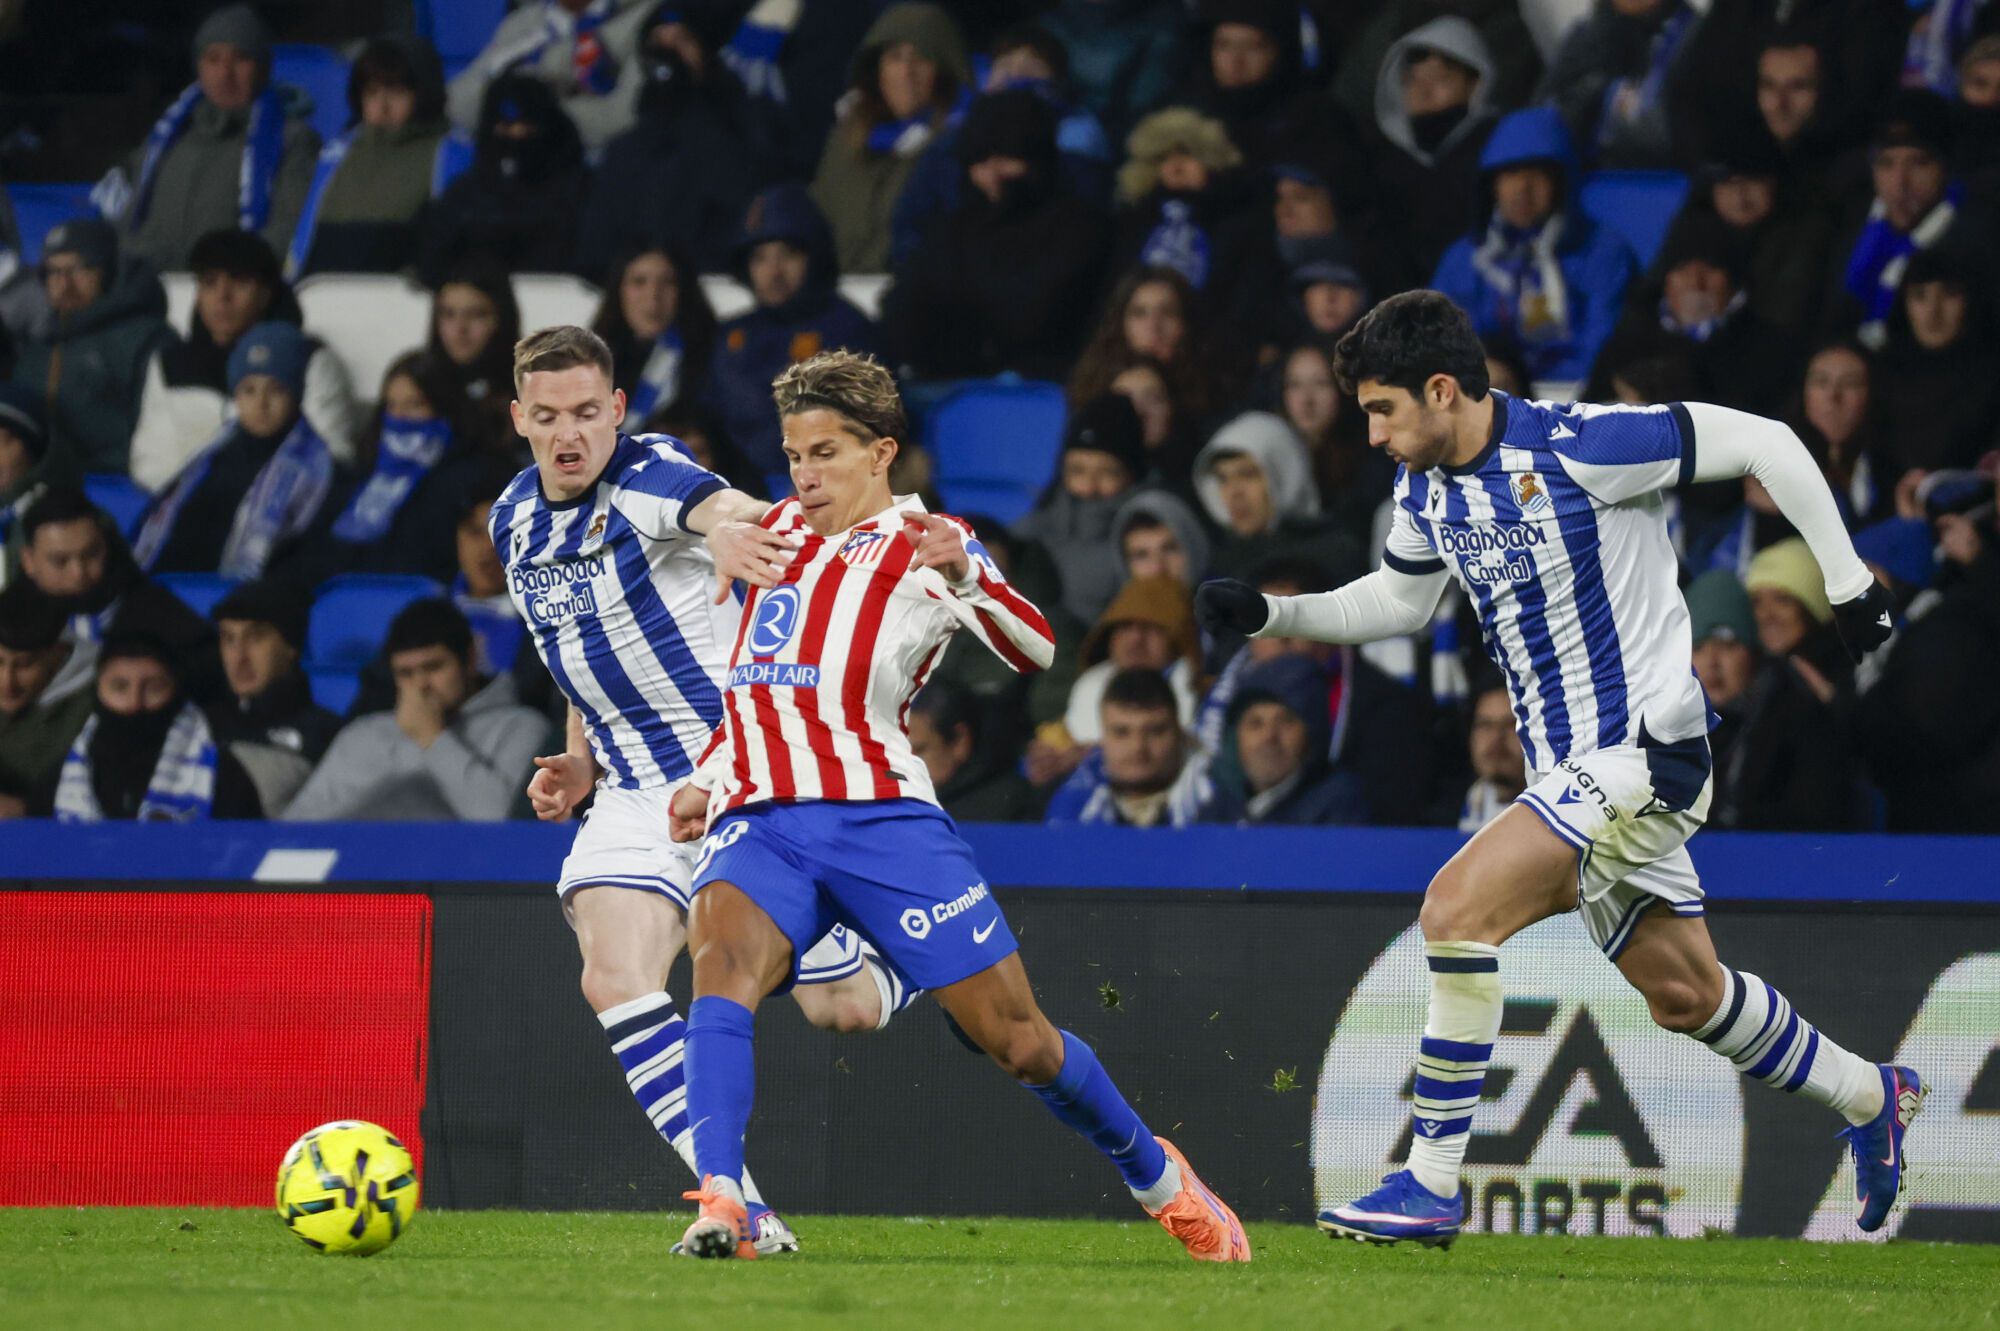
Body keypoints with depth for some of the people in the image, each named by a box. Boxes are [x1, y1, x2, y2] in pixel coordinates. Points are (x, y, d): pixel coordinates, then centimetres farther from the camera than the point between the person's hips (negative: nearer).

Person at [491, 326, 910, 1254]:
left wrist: (734, 528, -65)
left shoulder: (647, 474, -15)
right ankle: (741, 1212, -18)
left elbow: (733, 510, -40)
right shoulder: (514, 523, 7)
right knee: (614, 979, -22)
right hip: (638, 792, 5)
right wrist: (580, 763, 8)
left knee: (845, 1009, -2)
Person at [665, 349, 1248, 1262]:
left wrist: (966, 576, -31)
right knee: (723, 961, -30)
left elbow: (1035, 650, -13)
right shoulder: (782, 528, 22)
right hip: (758, 816, 3)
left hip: (877, 810, -3)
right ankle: (720, 1210, -43)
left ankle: (1156, 1177, 26)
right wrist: (707, 777, 25)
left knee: (1015, 1036, 0)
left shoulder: (920, 544, 4)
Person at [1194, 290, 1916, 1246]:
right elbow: (1397, 600, 23)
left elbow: (1764, 443, -13)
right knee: (1686, 996, 17)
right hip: (1571, 771, 9)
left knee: (1458, 908, -21)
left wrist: (1847, 582, -8)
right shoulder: (1426, 488, 4)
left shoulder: (1577, 448, -20)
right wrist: (1270, 614, 9)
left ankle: (1432, 1185, -15)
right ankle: (1872, 1100, 40)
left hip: (1640, 751, -9)